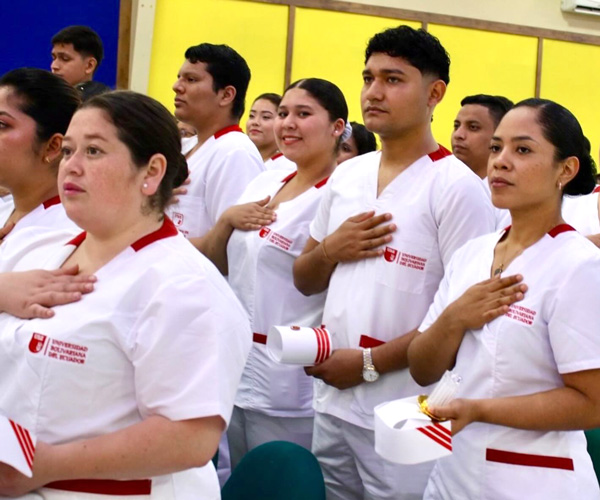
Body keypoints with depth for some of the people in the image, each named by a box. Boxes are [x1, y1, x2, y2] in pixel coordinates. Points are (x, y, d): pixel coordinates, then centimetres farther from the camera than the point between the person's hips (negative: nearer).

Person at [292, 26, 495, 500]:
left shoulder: (458, 187, -10)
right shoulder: (346, 176, 10)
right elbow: (304, 280, 17)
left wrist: (370, 363, -15)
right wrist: (332, 249, -5)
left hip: (406, 417, -6)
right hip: (331, 402, 6)